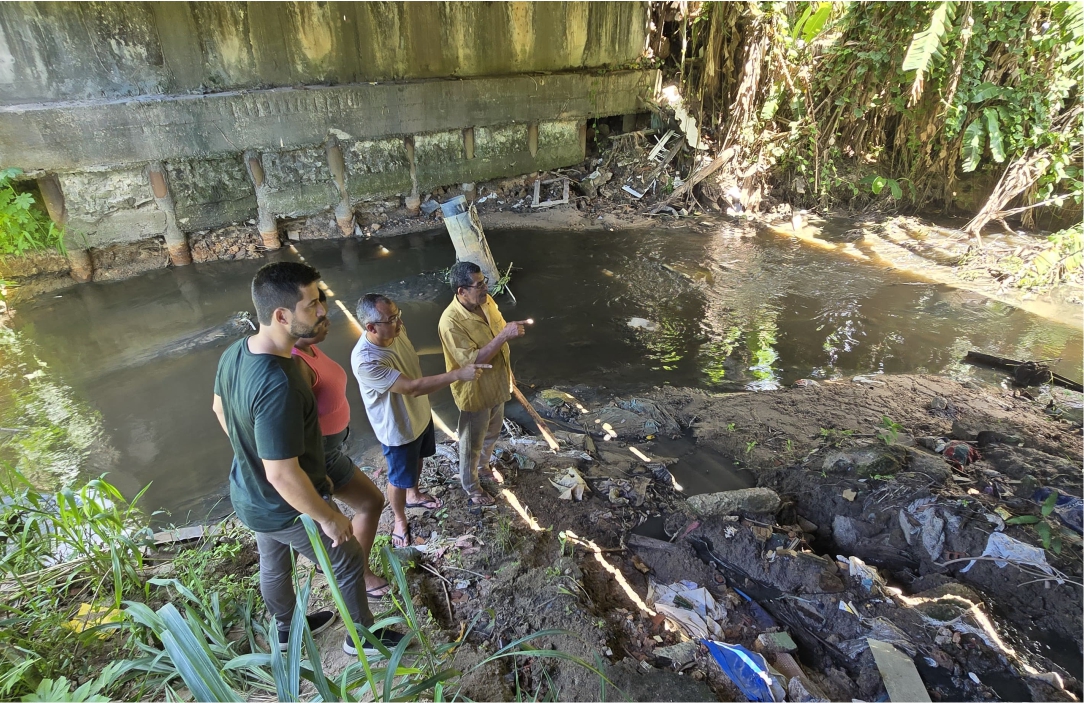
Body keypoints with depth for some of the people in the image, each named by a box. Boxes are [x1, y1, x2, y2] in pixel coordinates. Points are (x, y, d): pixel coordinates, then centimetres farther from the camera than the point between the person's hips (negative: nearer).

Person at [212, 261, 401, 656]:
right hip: (286, 509, -8)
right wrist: (328, 517, -21)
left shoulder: (234, 354, -12)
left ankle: (286, 627, 58)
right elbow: (283, 475, -35)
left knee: (273, 564, 31)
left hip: (247, 495, 8)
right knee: (350, 562, 16)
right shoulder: (278, 386, -41)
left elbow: (219, 408, 7)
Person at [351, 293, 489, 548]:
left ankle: (414, 495, 60)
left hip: (420, 413, 7)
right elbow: (412, 387, -39)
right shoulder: (366, 361, -38)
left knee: (417, 460, 31)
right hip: (398, 428, -7)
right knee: (400, 478, 18)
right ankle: (400, 519, 46)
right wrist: (458, 374, -41)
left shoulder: (396, 330, -13)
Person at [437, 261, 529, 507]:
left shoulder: (486, 301, -7)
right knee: (472, 443, 15)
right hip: (475, 392, -7)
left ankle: (483, 464, 57)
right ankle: (471, 488, 39)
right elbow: (473, 360, -33)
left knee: (493, 431, 29)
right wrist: (505, 335, -38)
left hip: (496, 384, 8)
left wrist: (507, 372, 13)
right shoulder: (451, 322, -31)